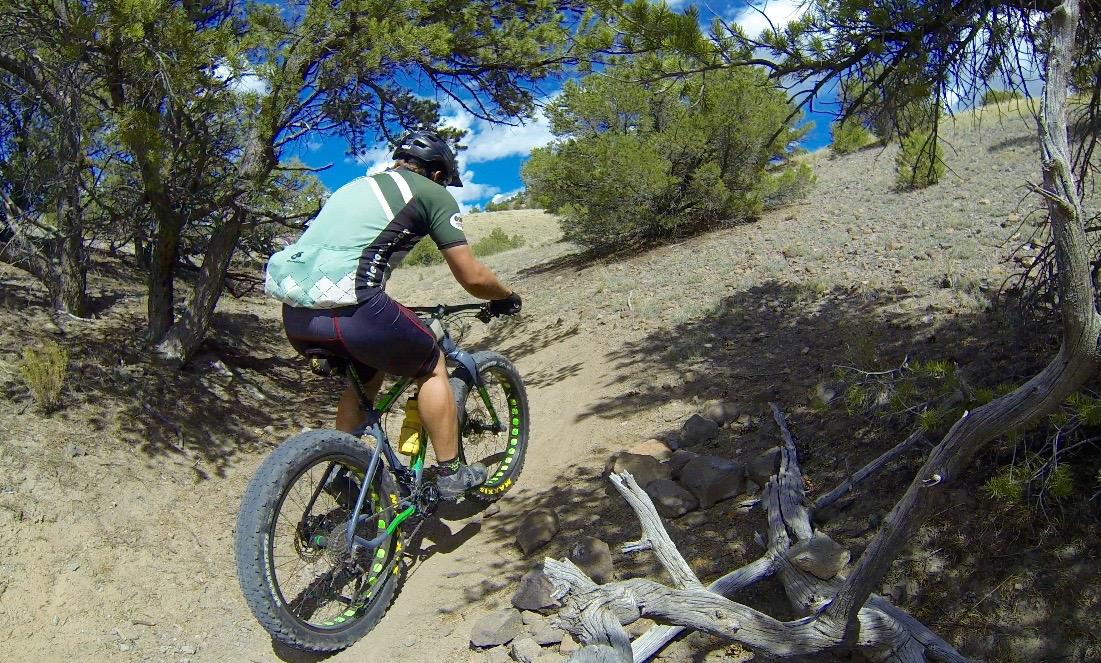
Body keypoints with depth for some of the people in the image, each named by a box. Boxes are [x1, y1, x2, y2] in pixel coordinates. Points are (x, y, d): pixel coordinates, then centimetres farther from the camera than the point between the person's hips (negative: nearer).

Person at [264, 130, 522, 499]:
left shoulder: (356, 186, 31)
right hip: (347, 307, -7)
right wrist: (507, 297, 27)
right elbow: (472, 278, 6)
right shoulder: (432, 193, 9)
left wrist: (391, 316, 49)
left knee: (366, 373, 31)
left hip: (295, 313, 8)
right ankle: (450, 475, 21)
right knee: (432, 368, 17)